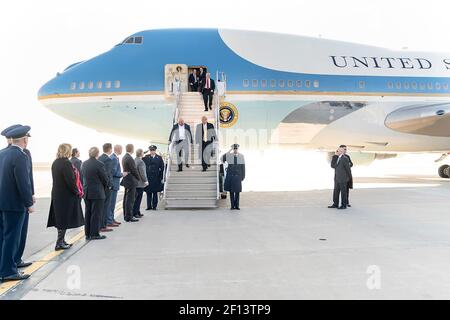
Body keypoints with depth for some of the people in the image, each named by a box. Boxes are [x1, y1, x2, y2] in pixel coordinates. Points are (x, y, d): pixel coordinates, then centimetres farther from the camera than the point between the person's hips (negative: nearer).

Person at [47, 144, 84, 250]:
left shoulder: (55, 163, 9)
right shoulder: (66, 163, -19)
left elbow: (57, 179, 13)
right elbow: (70, 180, -22)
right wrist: (77, 192, -9)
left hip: (57, 194, 9)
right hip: (66, 195, -9)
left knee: (60, 218, 15)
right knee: (65, 219, 1)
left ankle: (61, 241, 24)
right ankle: (59, 243, 6)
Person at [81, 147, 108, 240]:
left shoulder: (84, 164, 4)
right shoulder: (99, 164, -16)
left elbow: (82, 176, 10)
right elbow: (105, 179, -10)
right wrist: (103, 187, 9)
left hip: (86, 192, 7)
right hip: (97, 193, -7)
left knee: (88, 213, 14)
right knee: (96, 214, 1)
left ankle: (87, 233, 21)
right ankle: (95, 234, 5)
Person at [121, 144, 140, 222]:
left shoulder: (124, 157, 11)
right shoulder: (130, 158, -20)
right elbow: (134, 170, -18)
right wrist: (138, 178, -2)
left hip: (127, 180, 10)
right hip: (131, 181, -10)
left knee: (126, 199, 15)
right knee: (130, 199, -5)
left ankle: (126, 216, 24)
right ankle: (129, 217, -2)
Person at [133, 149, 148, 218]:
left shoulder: (134, 161, 9)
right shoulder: (141, 162, -19)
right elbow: (142, 173, -20)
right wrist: (145, 181, -10)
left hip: (135, 182, 9)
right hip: (140, 183, -9)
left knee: (137, 198, 15)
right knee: (138, 198, -2)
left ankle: (137, 212, 23)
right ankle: (135, 213, 2)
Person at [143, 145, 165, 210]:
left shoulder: (159, 158, 4)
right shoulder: (146, 158, 5)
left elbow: (162, 168, 2)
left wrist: (161, 178, -3)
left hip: (156, 178, 0)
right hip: (148, 178, 1)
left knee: (155, 192, 5)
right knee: (148, 192, 3)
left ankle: (154, 206, 13)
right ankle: (149, 206, 11)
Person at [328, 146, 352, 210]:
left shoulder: (345, 158, -14)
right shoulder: (337, 158, 11)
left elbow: (348, 168, -10)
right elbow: (333, 166, 0)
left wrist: (349, 177, -1)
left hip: (343, 179, -8)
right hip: (337, 179, 8)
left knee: (343, 192, 0)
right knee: (336, 191, 10)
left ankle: (344, 205, 8)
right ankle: (335, 204, 17)